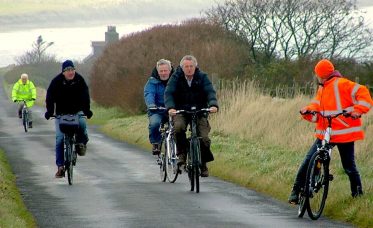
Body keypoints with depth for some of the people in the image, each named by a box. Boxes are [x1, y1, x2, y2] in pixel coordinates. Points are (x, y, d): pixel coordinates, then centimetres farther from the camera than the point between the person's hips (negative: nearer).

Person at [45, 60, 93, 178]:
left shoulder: (79, 80, -7)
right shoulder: (56, 81, -11)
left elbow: (85, 96, -11)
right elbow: (50, 97, -14)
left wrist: (87, 110, -24)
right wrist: (49, 111, -27)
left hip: (77, 111, 1)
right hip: (61, 113, 0)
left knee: (82, 124, -32)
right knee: (60, 138, -9)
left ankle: (81, 144, -2)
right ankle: (60, 166, -6)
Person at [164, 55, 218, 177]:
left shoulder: (202, 77, -2)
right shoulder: (176, 77, -3)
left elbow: (210, 92, -13)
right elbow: (168, 93, -13)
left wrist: (213, 105, -34)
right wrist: (170, 107, -33)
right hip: (181, 111, -1)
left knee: (204, 138, -15)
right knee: (179, 127, -34)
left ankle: (203, 164, 8)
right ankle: (182, 153, -13)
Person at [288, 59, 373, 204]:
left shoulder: (341, 84, -9)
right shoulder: (322, 89, 16)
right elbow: (316, 107, 10)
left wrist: (358, 110, -27)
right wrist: (308, 111, -11)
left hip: (344, 134, -6)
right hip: (325, 134, 6)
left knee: (349, 166, 2)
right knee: (308, 162, -5)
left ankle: (358, 193, 21)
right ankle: (296, 191, 0)